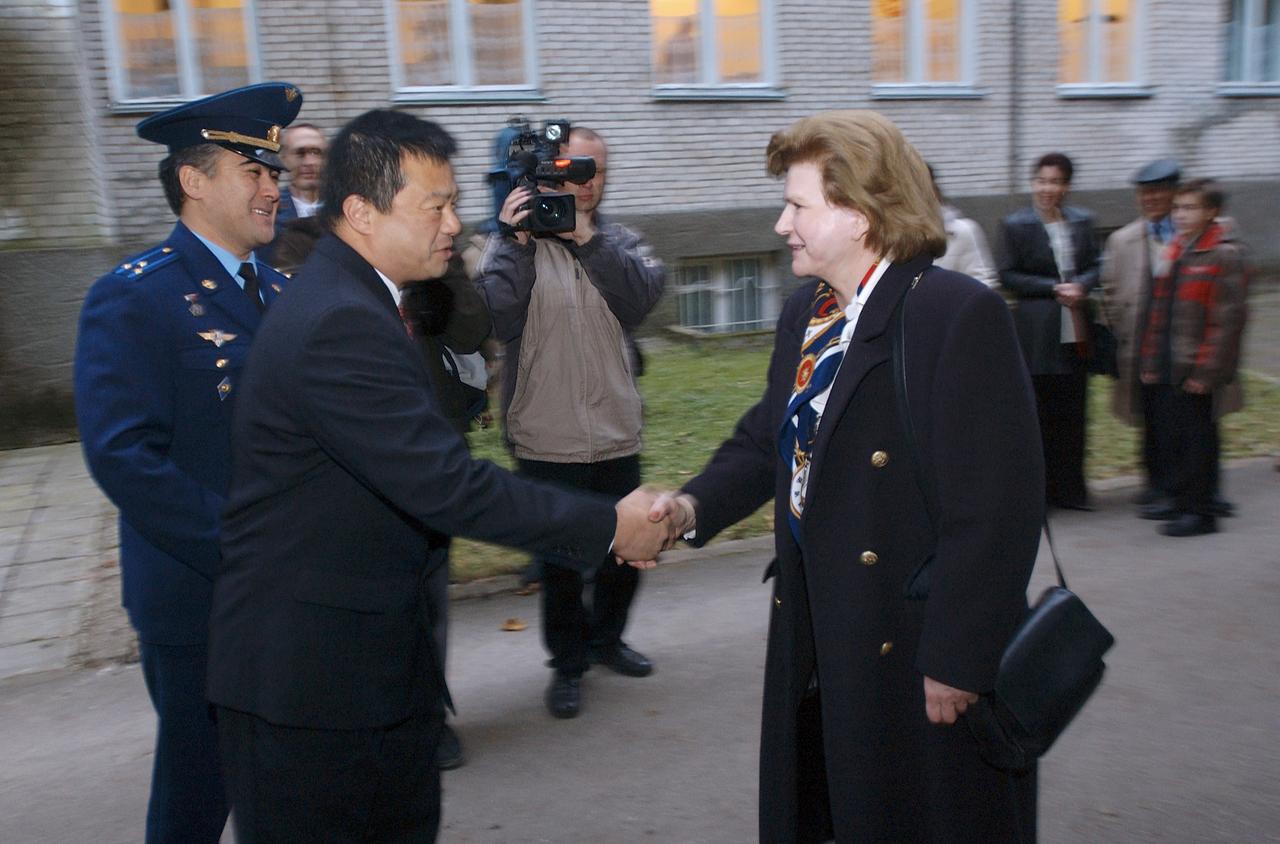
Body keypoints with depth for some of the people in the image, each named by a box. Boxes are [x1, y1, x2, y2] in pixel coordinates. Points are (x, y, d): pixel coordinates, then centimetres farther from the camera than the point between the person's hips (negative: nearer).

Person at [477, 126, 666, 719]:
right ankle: (568, 663, 30)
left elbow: (644, 296, -13)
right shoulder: (514, 244, -4)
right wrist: (516, 242, -24)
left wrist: (587, 238, -20)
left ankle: (605, 639, 42)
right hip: (549, 442, -4)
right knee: (562, 562, 9)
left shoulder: (620, 242, 6)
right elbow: (499, 318, -18)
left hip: (617, 436, 4)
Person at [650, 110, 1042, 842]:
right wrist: (695, 506, -6)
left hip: (919, 649, -7)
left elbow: (999, 505, -22)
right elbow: (768, 439, 12)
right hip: (818, 642, 7)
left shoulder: (960, 315, -20)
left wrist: (957, 659, -19)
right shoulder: (804, 313, 6)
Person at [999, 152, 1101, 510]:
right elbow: (1008, 276, -4)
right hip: (1037, 332, -4)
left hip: (1076, 329, 4)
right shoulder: (1016, 225, -3)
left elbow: (1094, 266, 13)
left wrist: (1081, 285, -9)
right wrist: (1054, 288, -12)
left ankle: (1069, 488, 19)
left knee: (1073, 413, 8)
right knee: (1038, 411, -2)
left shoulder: (1082, 221, 10)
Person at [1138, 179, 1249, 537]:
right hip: (1166, 372, 7)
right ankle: (1181, 502, 24)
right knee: (1169, 438, 11)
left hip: (1196, 374, -7)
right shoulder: (1173, 252, 15)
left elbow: (1228, 318, -13)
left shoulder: (1224, 255, -8)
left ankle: (1200, 511, 9)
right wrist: (1150, 362, 12)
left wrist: (1206, 371, -17)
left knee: (1198, 439, 0)